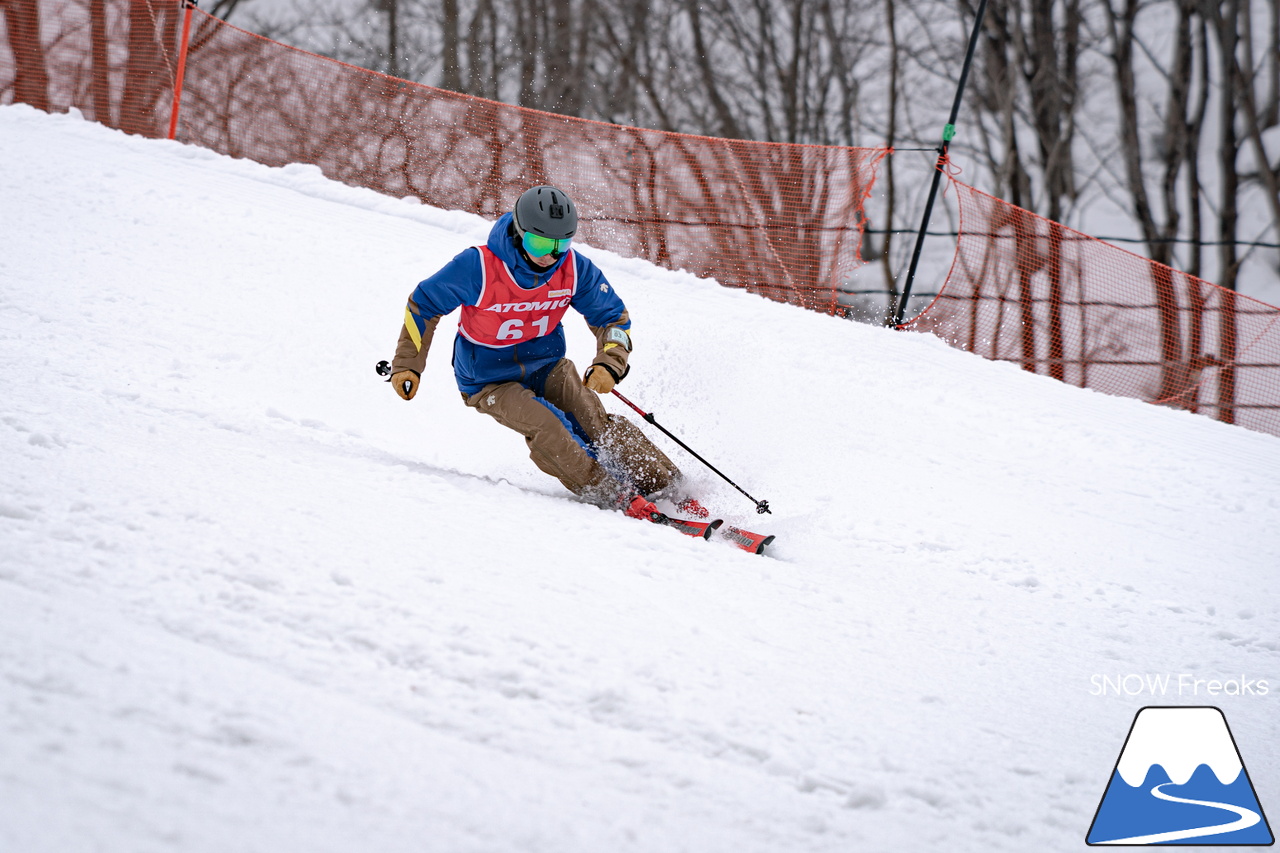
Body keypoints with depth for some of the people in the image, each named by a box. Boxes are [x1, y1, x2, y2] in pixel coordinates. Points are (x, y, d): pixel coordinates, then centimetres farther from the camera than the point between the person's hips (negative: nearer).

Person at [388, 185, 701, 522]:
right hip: (490, 379, -3)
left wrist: (608, 363, -20)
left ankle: (666, 487, -18)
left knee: (594, 420, -19)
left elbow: (612, 316, -1)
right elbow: (424, 305, -11)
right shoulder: (478, 267, -25)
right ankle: (617, 498, -28)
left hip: (547, 364, 3)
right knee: (545, 428, -29)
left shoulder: (575, 269, -14)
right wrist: (407, 365, -7)